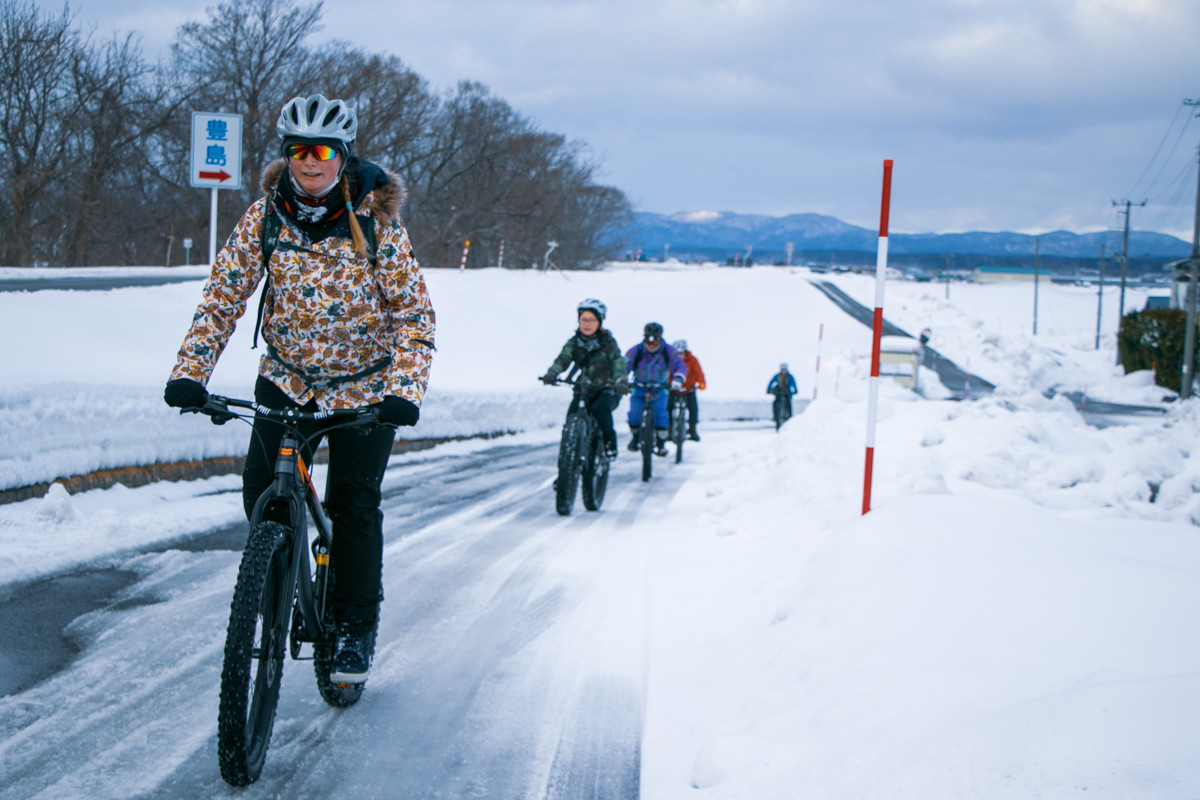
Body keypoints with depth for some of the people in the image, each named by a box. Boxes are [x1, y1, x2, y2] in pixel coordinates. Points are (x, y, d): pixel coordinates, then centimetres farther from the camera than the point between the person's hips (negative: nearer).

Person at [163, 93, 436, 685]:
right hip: (287, 379, 3)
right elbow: (223, 295, -7)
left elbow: (414, 312, -16)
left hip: (364, 387, -2)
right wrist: (190, 372, -18)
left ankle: (355, 626, 13)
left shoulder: (375, 224, -16)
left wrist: (404, 390, -29)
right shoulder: (265, 217, -9)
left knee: (354, 507, -4)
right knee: (261, 491, -11)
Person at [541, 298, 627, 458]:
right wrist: (552, 373, -35)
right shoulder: (574, 342, 3)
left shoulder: (608, 342, -6)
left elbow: (618, 361, -22)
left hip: (607, 390, -4)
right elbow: (563, 358, -13)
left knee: (600, 408, -33)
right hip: (584, 390, 4)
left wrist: (621, 380, -43)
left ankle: (610, 441, -13)